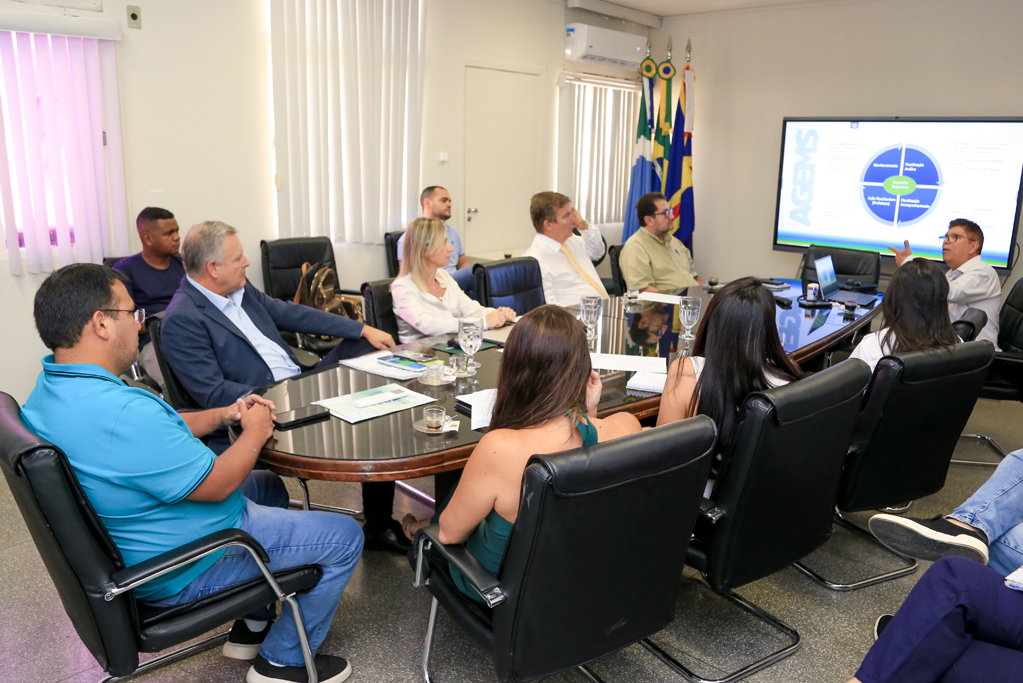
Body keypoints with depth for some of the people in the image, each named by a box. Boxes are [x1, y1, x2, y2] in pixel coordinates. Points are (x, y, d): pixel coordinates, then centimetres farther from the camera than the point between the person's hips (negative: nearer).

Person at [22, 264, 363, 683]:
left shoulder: (49, 391, -1)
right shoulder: (121, 413, -36)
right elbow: (217, 483, -25)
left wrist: (224, 415, 1)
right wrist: (255, 431, -8)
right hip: (179, 572, -10)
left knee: (268, 486, 30)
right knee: (344, 538, -2)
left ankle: (251, 628, 36)